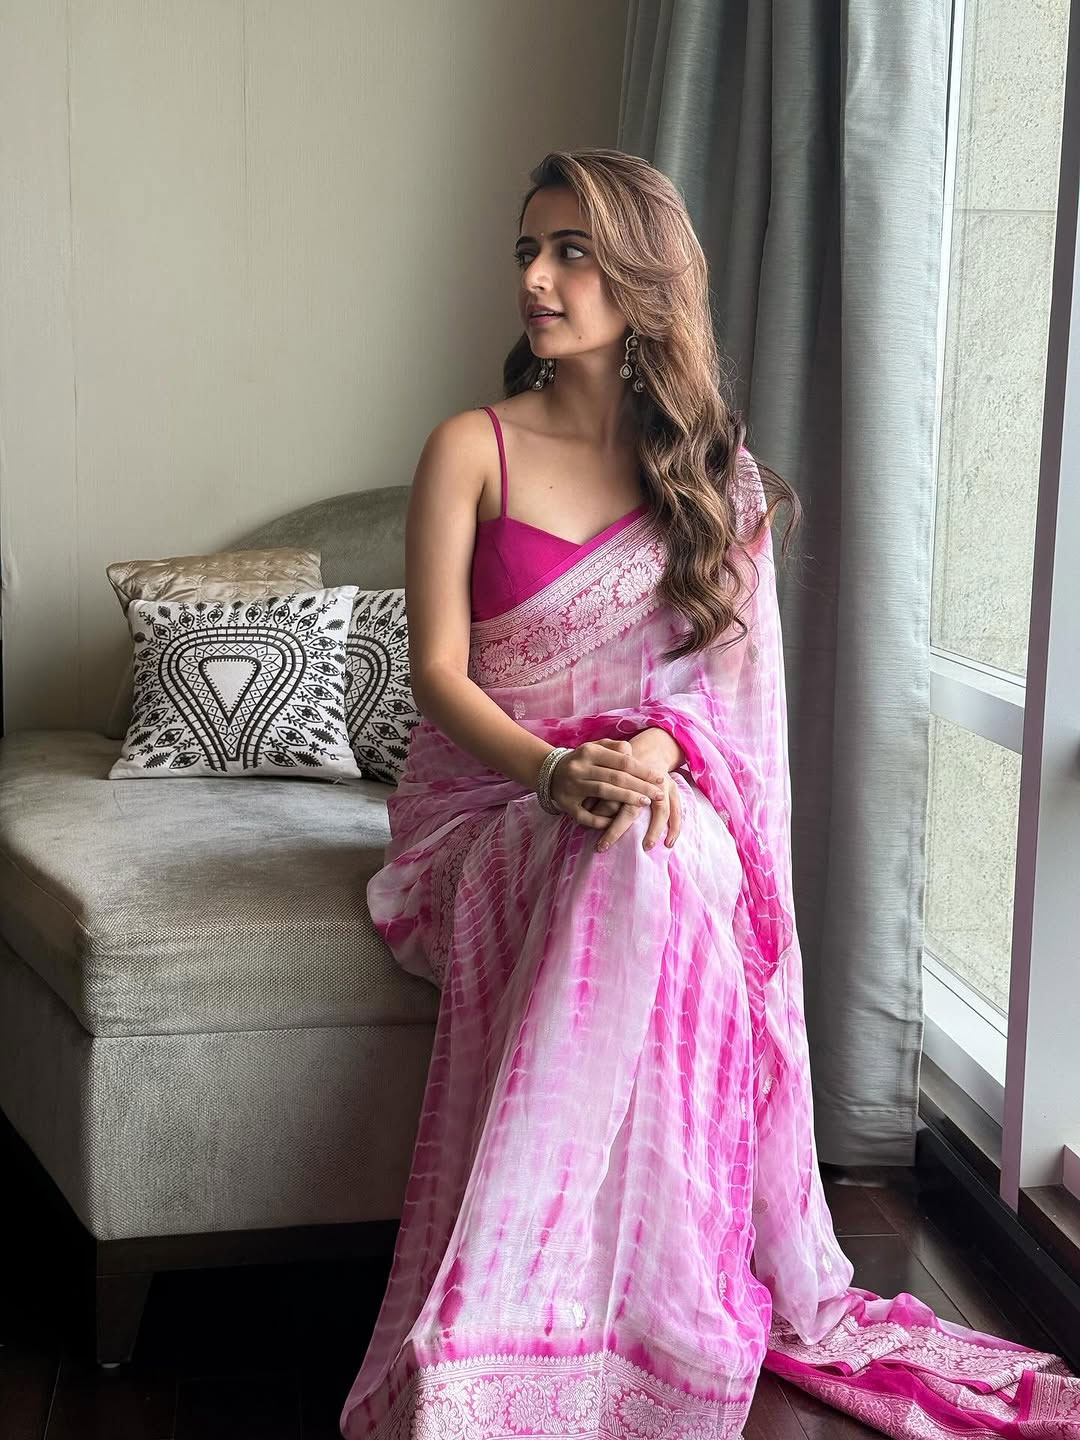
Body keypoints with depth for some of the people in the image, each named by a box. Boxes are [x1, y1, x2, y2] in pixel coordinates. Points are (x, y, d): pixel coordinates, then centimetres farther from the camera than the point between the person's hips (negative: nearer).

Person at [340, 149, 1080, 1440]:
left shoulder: (717, 475, 9)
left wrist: (660, 750, -19)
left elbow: (734, 671, 4)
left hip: (662, 799, 1)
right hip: (485, 810, -1)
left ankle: (496, 1333, -31)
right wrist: (556, 769, -23)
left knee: (658, 857, -36)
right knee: (631, 860, -36)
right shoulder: (472, 449, 2)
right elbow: (437, 670, -5)